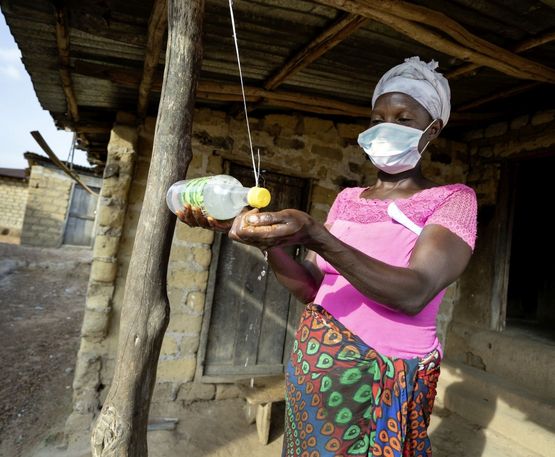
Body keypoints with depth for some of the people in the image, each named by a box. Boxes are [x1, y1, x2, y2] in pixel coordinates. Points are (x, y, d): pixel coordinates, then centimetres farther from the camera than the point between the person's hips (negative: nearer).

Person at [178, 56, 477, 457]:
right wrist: (264, 236, -16)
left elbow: (413, 293, -24)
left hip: (385, 379, -4)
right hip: (314, 363, 5)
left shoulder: (453, 199, -7)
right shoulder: (348, 198, 7)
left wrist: (314, 236, -35)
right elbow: (312, 288, 1)